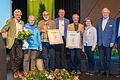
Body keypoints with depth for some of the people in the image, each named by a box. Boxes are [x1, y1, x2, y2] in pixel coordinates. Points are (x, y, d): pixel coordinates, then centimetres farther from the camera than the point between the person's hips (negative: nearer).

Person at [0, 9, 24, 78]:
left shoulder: (22, 22, 16)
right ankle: (14, 72, 14)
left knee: (20, 57, -1)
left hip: (19, 41, 4)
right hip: (12, 41, -4)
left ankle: (16, 69, 23)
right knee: (13, 57, 2)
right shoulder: (10, 21, 1)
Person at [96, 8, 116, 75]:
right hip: (100, 43, 3)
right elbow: (97, 31, 13)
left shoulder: (112, 22, 1)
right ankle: (102, 70, 15)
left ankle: (108, 71, 13)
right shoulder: (98, 21, 12)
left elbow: (114, 33, -2)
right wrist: (96, 41, 6)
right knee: (102, 57, 7)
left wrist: (112, 42, -10)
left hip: (108, 43, -3)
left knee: (108, 58, 4)